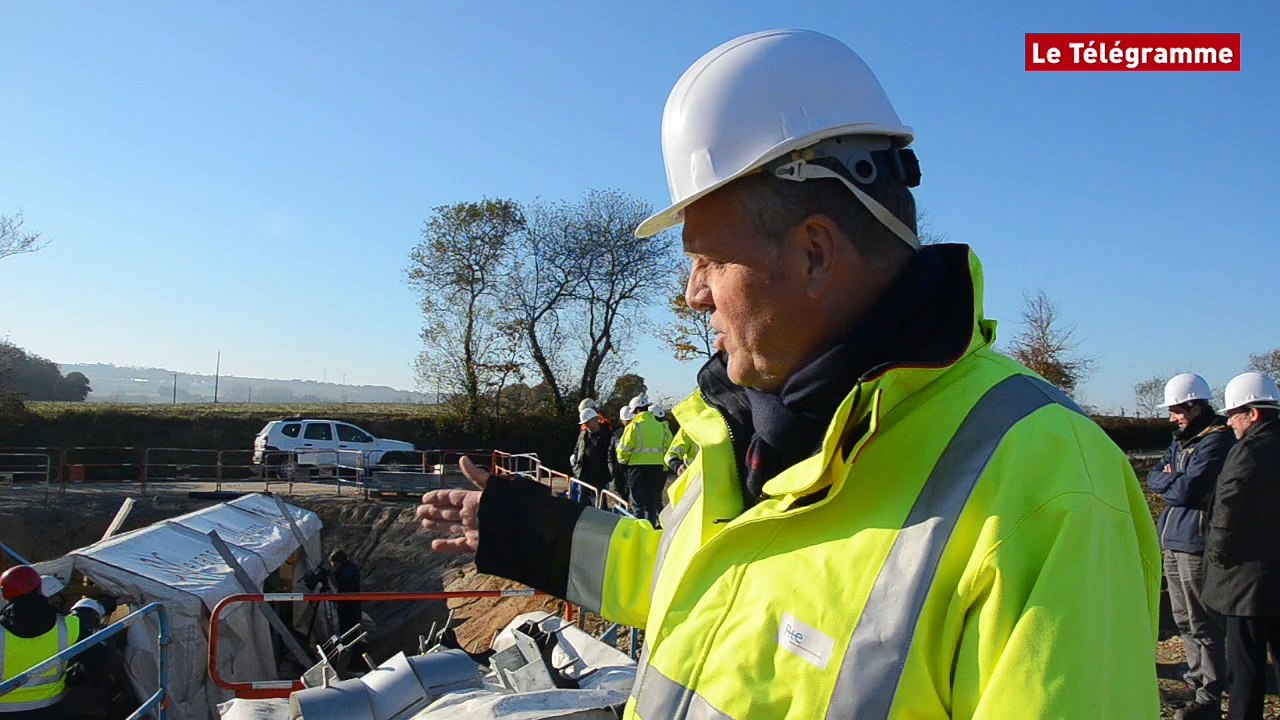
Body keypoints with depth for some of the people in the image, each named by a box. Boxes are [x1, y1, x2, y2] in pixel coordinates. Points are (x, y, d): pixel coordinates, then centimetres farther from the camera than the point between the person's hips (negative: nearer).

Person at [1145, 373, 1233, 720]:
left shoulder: (1216, 440, -13)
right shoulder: (1181, 440, 17)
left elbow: (1187, 490, -20)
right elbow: (1153, 479, 13)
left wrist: (1167, 480, -1)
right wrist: (1175, 481, -7)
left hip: (1196, 543, -9)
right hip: (1173, 541, 9)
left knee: (1203, 625, -2)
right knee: (1185, 622, 16)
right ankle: (1197, 680, 28)